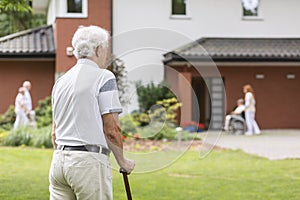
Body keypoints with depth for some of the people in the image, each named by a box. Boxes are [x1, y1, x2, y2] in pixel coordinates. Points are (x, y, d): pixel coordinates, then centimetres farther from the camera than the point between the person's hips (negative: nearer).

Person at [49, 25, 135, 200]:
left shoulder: (61, 81, 15)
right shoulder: (104, 77, -6)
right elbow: (111, 129, -10)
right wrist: (122, 161, 3)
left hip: (59, 159, 7)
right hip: (89, 161, -7)